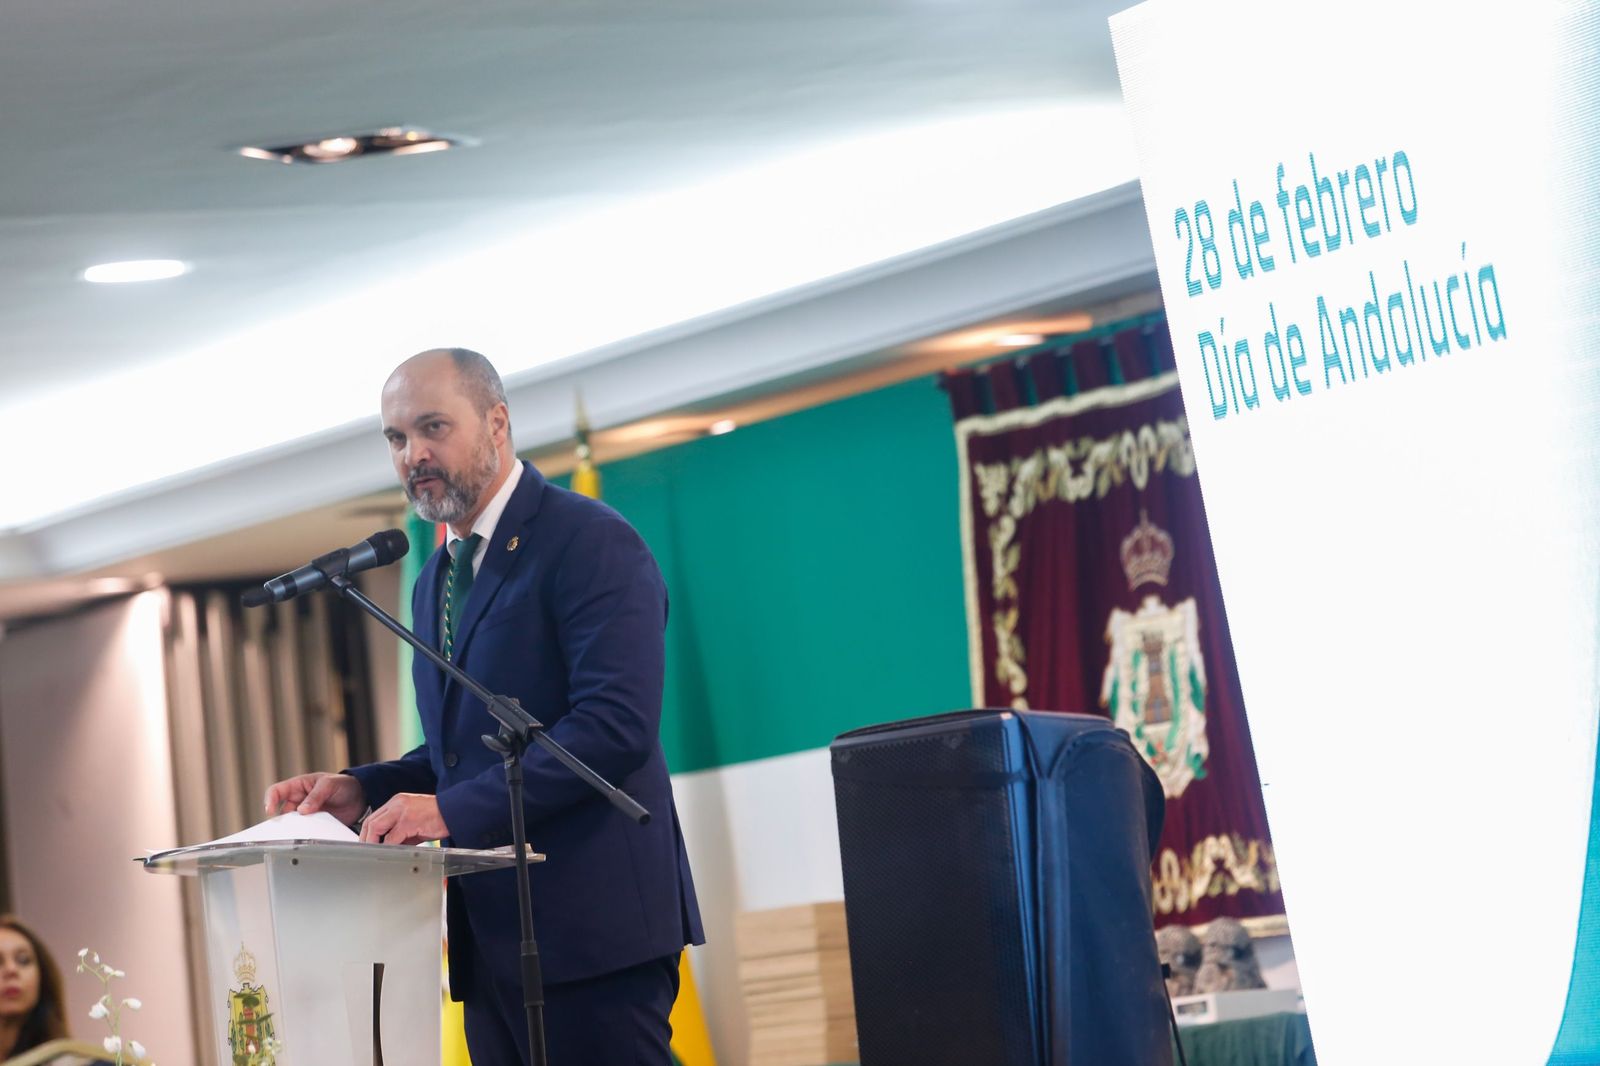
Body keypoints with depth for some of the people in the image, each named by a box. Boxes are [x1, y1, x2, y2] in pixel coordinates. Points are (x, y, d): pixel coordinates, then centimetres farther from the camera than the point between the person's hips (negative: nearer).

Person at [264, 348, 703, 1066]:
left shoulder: (588, 542, -8)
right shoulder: (435, 583, 21)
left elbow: (616, 725, -19)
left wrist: (453, 810, -21)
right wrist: (362, 790, 7)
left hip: (589, 924, -8)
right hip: (494, 937, 8)